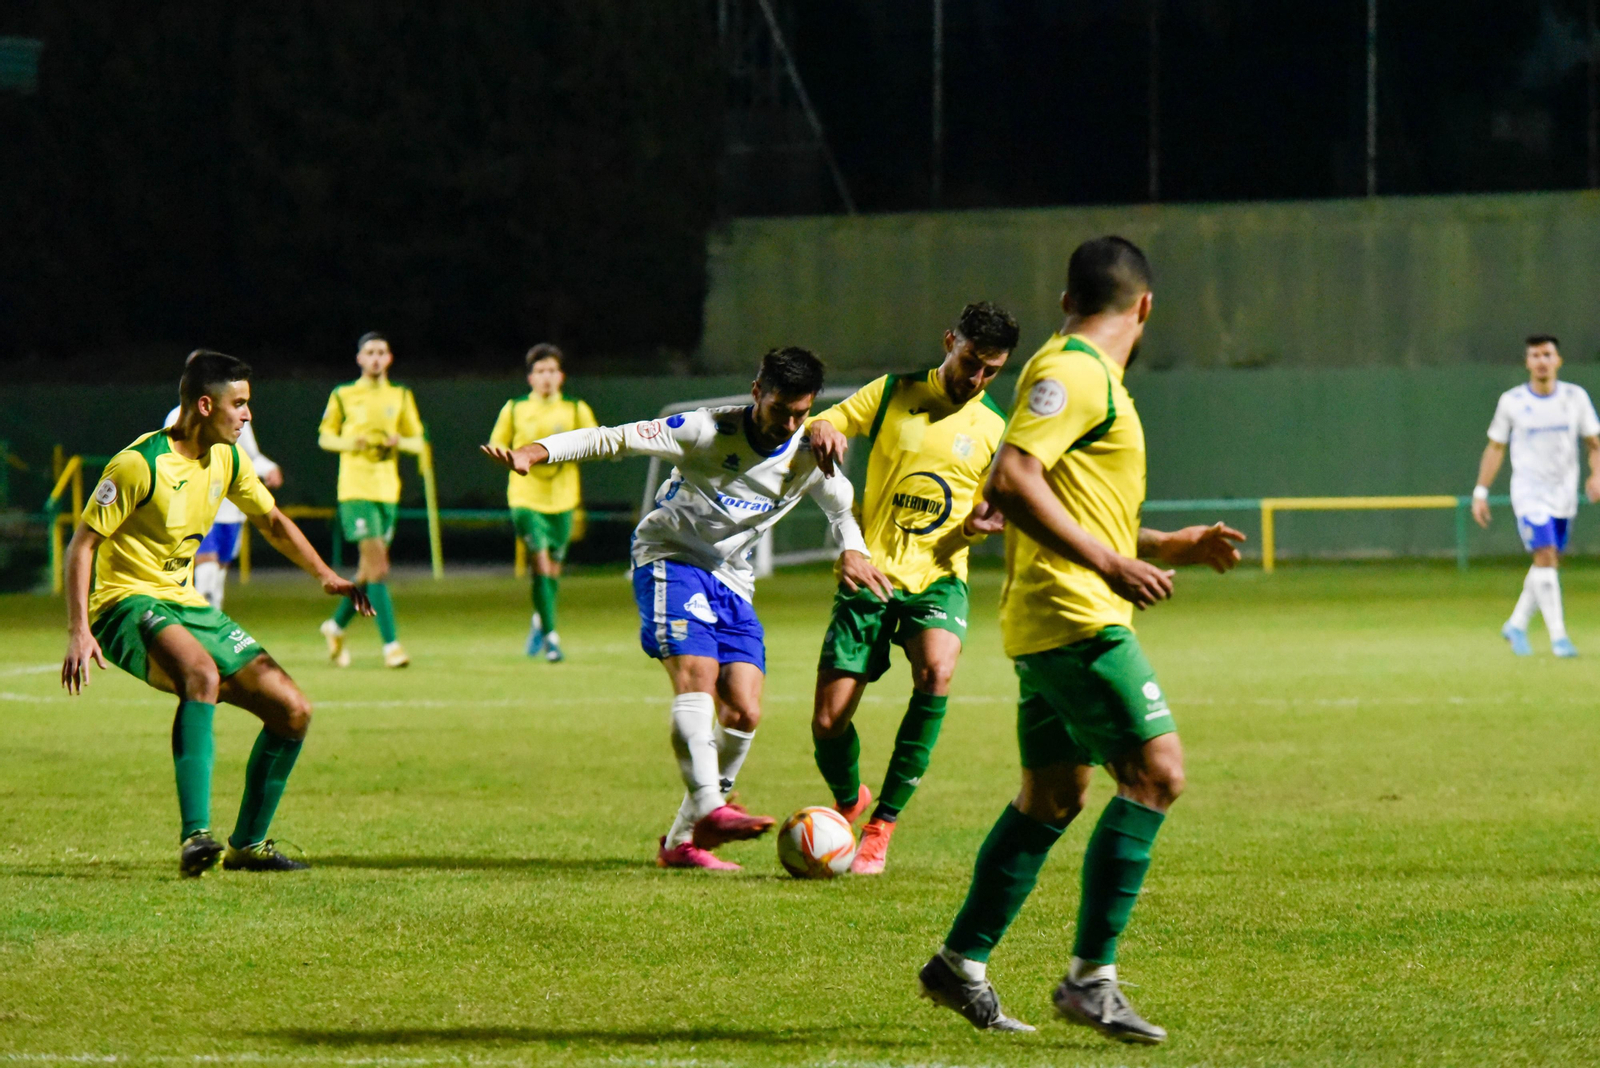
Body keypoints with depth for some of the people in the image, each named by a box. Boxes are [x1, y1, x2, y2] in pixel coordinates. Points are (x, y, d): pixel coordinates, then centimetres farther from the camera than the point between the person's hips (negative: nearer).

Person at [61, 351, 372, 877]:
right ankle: (195, 837, -43)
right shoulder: (139, 464, -17)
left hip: (188, 606, 8)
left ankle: (248, 844, 15)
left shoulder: (228, 459, 6)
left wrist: (325, 575, 10)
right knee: (203, 673, -39)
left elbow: (272, 520, 23)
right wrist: (79, 631, -24)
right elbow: (82, 544, -15)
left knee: (293, 711, 0)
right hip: (129, 602, -8)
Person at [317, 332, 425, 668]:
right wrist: (349, 442, -12)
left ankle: (336, 625, 32)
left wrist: (400, 441, -9)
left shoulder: (401, 397, 11)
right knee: (377, 566, -15)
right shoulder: (343, 396, 3)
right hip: (355, 487, -4)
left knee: (370, 570, 10)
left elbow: (419, 442, 13)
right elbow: (325, 437, 9)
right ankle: (391, 644, -17)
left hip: (387, 489, 4)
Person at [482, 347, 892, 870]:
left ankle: (683, 839, 2)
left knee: (743, 713, -7)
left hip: (732, 581, 5)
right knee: (697, 678, -28)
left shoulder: (809, 455, -3)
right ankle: (709, 809, -41)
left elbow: (842, 506, 12)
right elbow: (613, 439, -16)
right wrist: (532, 452, -27)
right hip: (670, 558, -5)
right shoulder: (708, 431, -17)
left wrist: (853, 552, -11)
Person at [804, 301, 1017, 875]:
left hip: (937, 579, 0)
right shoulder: (892, 394, 4)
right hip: (869, 574, 0)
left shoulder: (994, 431, 7)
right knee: (828, 724, -6)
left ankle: (882, 825, -19)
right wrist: (823, 433, -18)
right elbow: (821, 423, 7)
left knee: (936, 675, -31)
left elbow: (987, 515, 13)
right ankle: (848, 801, 31)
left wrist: (978, 524, -12)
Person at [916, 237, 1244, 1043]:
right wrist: (1109, 562, -26)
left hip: (1050, 624, 11)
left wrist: (1166, 547, 25)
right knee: (1156, 773, -13)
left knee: (1052, 795, 15)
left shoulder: (1085, 374, 21)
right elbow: (1011, 482, -23)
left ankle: (960, 965, 20)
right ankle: (1090, 977, -14)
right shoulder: (1074, 372, -11)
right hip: (1075, 618, -11)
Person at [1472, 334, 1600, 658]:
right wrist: (1481, 492, 1)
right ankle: (1558, 637, -17)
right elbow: (1495, 448, 4)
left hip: (1564, 494, 3)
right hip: (1529, 493, -3)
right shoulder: (1511, 401, -4)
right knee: (1545, 557, -17)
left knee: (1549, 563, 9)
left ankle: (1516, 625, 27)